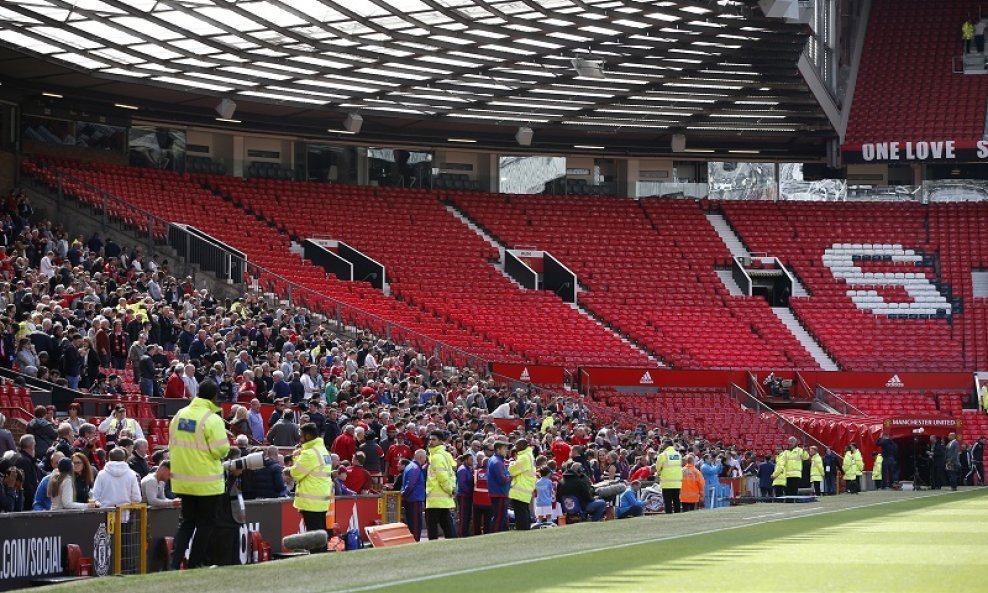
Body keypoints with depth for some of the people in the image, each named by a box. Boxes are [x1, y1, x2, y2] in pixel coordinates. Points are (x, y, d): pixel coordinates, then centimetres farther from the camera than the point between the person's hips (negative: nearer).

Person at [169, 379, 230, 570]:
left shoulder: (179, 415, 3)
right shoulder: (213, 420, -17)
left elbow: (172, 444, 11)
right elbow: (220, 450, -19)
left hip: (183, 480, 6)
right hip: (206, 482, -6)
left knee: (186, 522, 15)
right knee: (205, 523, 7)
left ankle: (175, 563, 4)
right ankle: (194, 564, 8)